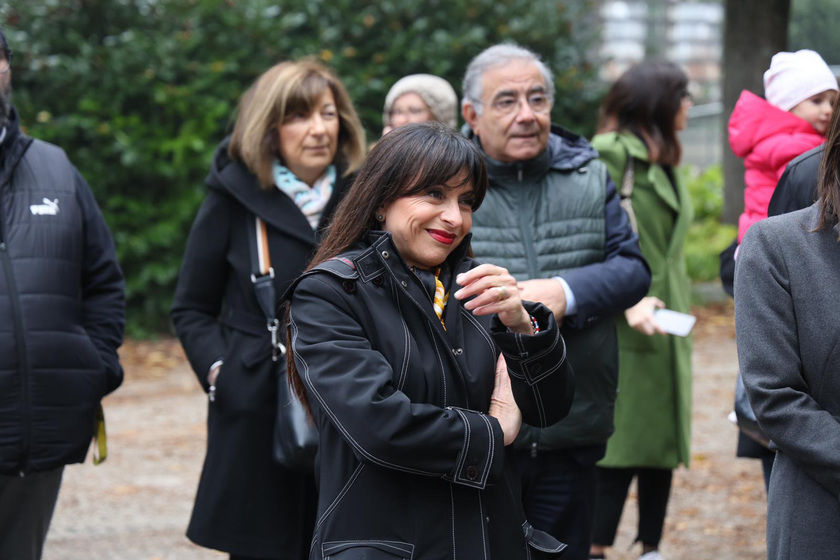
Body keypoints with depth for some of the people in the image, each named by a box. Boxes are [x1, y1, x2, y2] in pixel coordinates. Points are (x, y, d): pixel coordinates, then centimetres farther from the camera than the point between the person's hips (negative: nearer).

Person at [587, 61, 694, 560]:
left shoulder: (663, 163, 18)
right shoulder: (611, 156, -11)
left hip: (665, 328, 9)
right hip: (623, 333, -9)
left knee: (663, 445, 10)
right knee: (620, 451, -8)